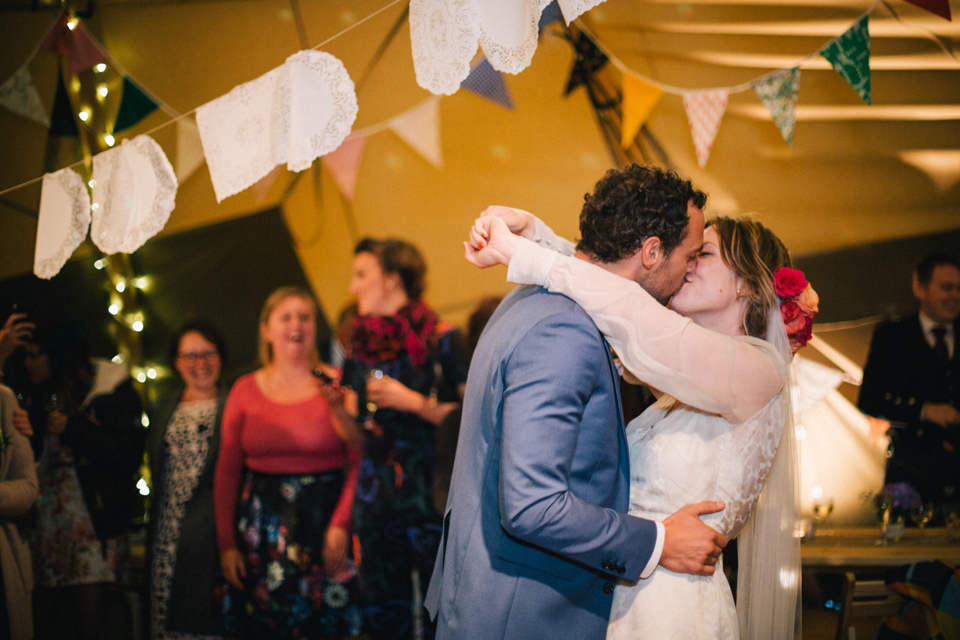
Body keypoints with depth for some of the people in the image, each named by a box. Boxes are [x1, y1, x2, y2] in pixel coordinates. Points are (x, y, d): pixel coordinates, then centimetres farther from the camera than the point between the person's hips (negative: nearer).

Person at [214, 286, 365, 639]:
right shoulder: (245, 391, 7)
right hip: (261, 528, 2)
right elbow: (226, 473, 7)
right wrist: (226, 543, 1)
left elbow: (359, 462, -4)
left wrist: (341, 525, -14)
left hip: (324, 527, -2)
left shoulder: (334, 386, 1)